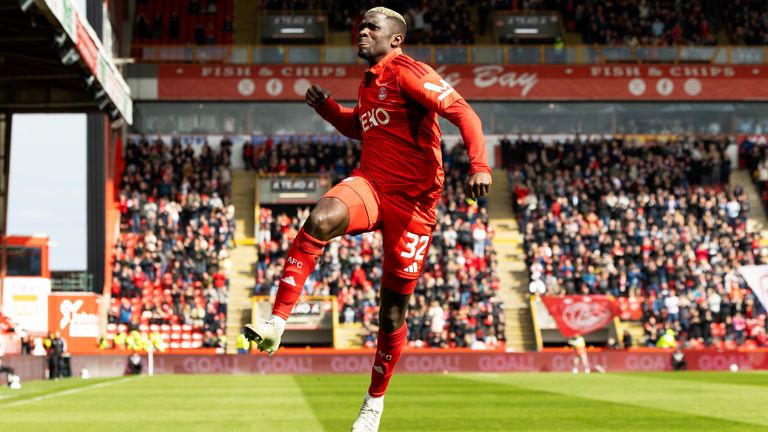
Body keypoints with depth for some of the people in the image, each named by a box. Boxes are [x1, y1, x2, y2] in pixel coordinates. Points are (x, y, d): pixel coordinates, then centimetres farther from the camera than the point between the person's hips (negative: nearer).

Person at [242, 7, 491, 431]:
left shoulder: (408, 73, -9)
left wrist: (479, 165, -33)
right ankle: (276, 323, -32)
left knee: (393, 311, 3)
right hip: (370, 185, 5)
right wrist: (326, 107, 15)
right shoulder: (369, 82, 15)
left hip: (412, 201, -5)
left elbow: (462, 112, -18)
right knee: (320, 217, -31)